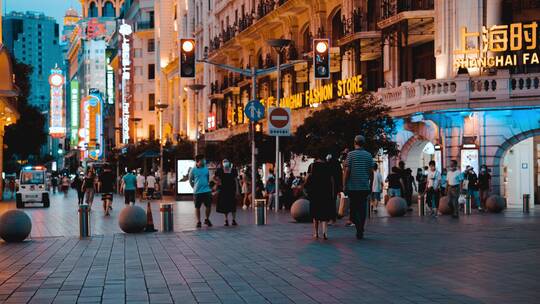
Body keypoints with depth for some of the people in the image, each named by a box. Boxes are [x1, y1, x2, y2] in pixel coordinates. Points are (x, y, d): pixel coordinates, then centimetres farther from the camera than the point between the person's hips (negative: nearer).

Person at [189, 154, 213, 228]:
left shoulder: (206, 169, 5)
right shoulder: (193, 170, -4)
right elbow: (190, 180, 5)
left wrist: (208, 184, 11)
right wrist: (195, 187, 4)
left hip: (207, 191, 3)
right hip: (197, 192, -3)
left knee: (209, 206, 2)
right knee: (197, 207, 4)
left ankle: (207, 220, 22)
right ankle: (198, 222, 15)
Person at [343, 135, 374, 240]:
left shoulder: (351, 154, -5)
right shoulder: (369, 155, 5)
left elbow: (347, 170, -7)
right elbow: (371, 171, 7)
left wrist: (344, 185, -1)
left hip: (353, 186, -3)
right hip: (365, 187, 3)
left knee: (354, 209, 3)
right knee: (362, 209, 8)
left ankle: (359, 228, -16)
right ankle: (361, 232, 8)